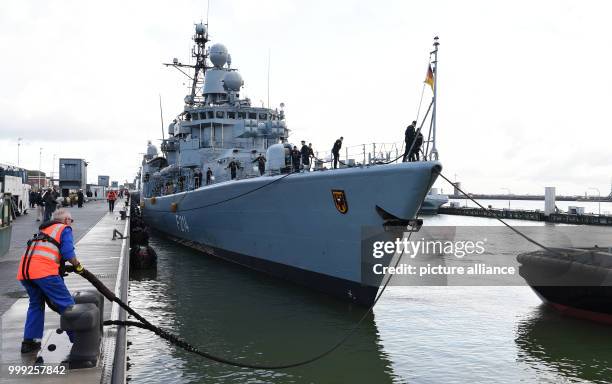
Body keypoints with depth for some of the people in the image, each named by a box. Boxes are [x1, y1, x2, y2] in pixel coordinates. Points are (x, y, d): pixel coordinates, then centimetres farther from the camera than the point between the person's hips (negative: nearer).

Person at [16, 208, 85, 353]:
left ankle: (29, 341, 23)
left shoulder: (43, 229, 31)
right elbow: (68, 253, -4)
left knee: (36, 304, 24)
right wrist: (78, 266, 12)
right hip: (44, 271, -7)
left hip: (23, 271, 7)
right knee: (66, 304, 1)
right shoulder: (65, 229, 11)